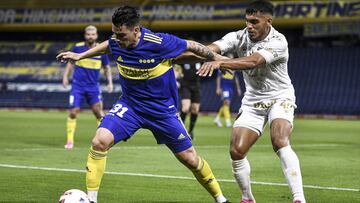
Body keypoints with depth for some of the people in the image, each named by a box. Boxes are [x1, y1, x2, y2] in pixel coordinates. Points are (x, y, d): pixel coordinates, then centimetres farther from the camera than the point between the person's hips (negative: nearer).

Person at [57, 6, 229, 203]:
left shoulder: (160, 42, -27)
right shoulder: (116, 42, -13)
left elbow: (193, 46, -11)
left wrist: (217, 60, -4)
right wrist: (80, 55, 17)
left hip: (162, 109, -2)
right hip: (129, 105, 3)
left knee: (190, 159, 4)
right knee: (100, 141, -22)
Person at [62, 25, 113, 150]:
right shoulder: (78, 47, -2)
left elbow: (106, 68, 11)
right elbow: (71, 63, 11)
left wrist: (110, 82, 1)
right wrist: (65, 76, 0)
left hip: (93, 86, 1)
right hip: (78, 86, -1)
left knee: (98, 112, -3)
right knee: (73, 113, -5)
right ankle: (70, 141, 4)